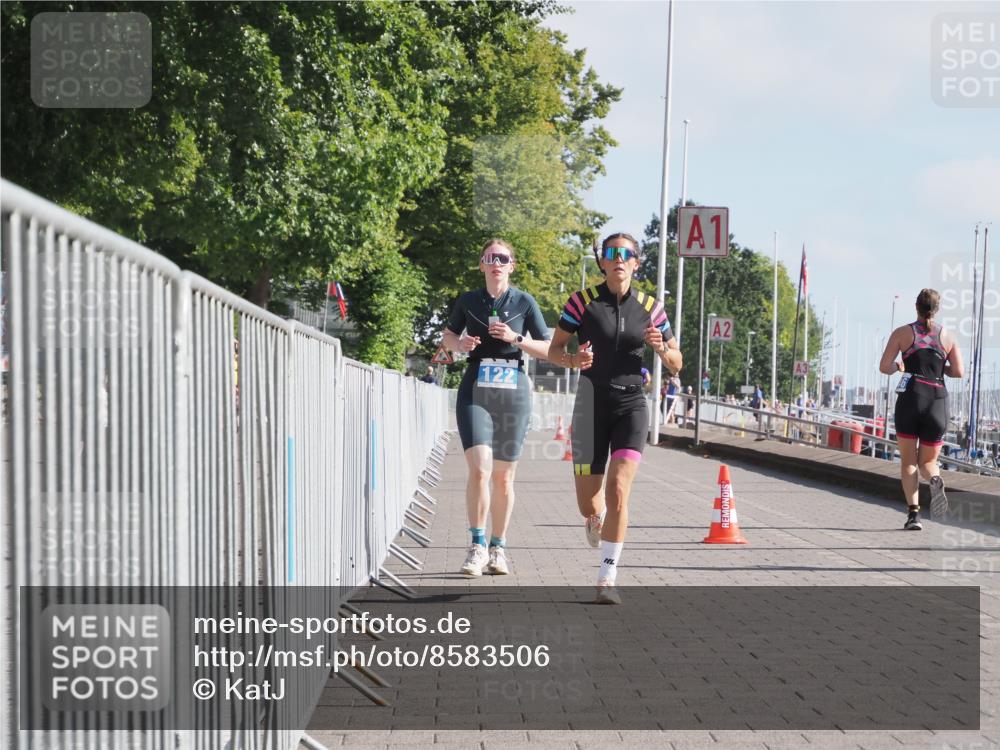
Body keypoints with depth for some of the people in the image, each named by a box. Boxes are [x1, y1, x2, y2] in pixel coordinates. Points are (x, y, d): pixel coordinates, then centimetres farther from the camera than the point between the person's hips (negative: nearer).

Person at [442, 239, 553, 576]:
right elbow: (448, 335, 21)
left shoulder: (524, 302, 3)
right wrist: (460, 343, -1)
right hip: (475, 392, 0)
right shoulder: (468, 301, 6)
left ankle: (498, 547, 20)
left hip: (513, 393, 0)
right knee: (479, 470, -16)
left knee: (503, 477, 6)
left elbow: (548, 349, 4)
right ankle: (477, 546, -7)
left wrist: (515, 338, -12)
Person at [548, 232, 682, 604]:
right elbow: (553, 349, 2)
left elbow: (676, 364, 10)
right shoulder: (582, 301, -2)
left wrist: (661, 348, -12)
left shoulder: (649, 307, 4)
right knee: (588, 504, 3)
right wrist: (574, 359, -20)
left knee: (618, 490, -18)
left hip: (631, 406, 0)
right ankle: (596, 518, 43)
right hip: (591, 407, 0)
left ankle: (607, 579, -10)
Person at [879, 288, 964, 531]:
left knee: (908, 462, 6)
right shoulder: (947, 337, 8)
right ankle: (935, 479, -23)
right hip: (938, 402, 2)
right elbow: (958, 371, 0)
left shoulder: (903, 333, 3)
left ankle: (913, 513, -10)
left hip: (910, 399, -1)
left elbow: (884, 367, -3)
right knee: (928, 461, 13)